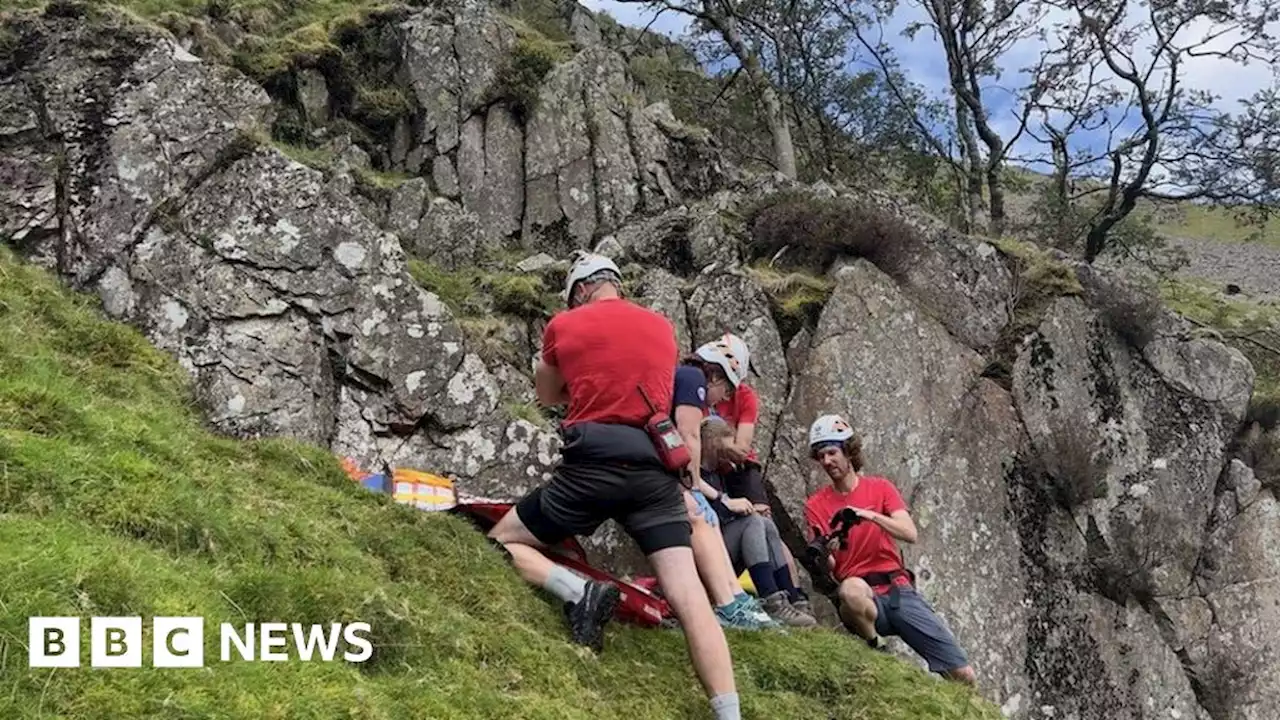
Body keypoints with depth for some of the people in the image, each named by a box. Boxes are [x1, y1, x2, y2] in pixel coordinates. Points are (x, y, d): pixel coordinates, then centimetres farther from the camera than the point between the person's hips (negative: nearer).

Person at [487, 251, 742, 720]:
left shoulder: (564, 325, 10)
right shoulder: (663, 327, 17)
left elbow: (547, 396, 25)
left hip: (593, 464, -3)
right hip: (655, 469, 3)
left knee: (502, 543, 13)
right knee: (687, 593, -4)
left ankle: (579, 592, -13)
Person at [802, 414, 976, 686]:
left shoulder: (880, 487, 7)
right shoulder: (815, 505, 5)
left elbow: (910, 534, -7)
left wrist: (871, 515, -22)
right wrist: (825, 554, -22)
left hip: (899, 590, 1)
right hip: (862, 596, -1)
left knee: (963, 676, -7)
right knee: (851, 588, -41)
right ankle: (876, 649, -14)